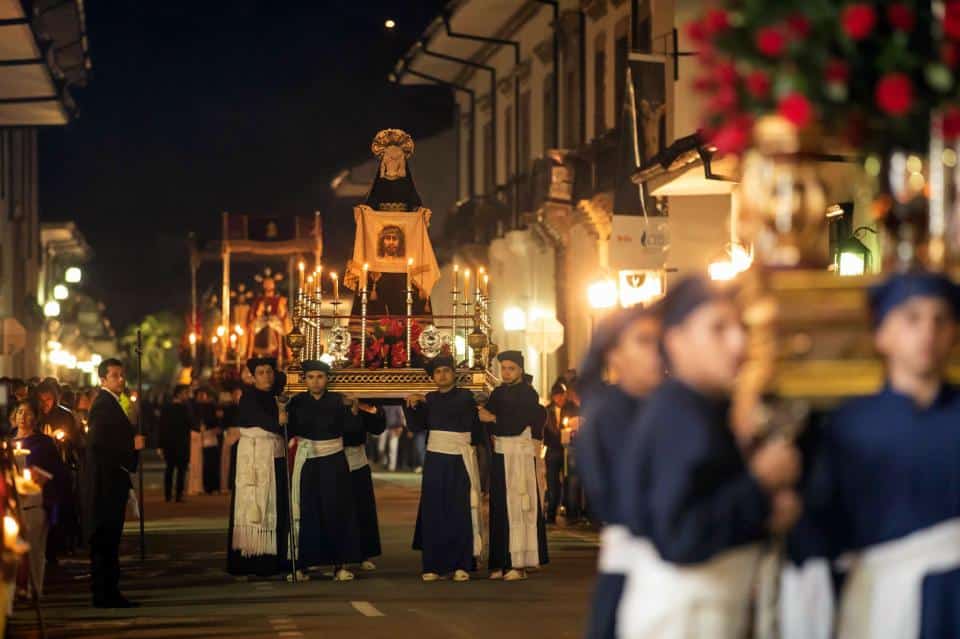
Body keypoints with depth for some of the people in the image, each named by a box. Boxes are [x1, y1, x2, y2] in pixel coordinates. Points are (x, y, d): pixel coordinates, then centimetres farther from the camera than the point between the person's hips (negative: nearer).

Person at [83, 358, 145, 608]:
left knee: (108, 540, 11)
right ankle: (105, 593, -7)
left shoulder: (110, 404, 19)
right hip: (105, 481, -10)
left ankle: (107, 592, 14)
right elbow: (97, 442, -23)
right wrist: (132, 444, -16)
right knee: (104, 539, -8)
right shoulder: (103, 405, -14)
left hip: (112, 482, 10)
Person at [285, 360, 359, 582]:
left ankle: (339, 564, 1)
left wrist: (352, 409, -28)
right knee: (307, 511, -4)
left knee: (336, 511, -4)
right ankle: (303, 563, 0)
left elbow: (352, 427, -11)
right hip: (307, 461, 1)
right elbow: (291, 431, -4)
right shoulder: (297, 402, 4)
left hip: (333, 461, -1)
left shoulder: (337, 401, 0)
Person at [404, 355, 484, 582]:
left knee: (460, 512, -5)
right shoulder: (429, 399, 12)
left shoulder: (465, 397, 2)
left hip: (459, 460, -3)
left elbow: (452, 410, -15)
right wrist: (412, 407, -13)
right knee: (433, 513, -2)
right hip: (435, 460, 3)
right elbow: (416, 426, 3)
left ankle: (462, 565, -1)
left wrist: (424, 402, -11)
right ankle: (434, 566, 2)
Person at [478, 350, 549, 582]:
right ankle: (502, 562, 7)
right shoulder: (498, 393, 15)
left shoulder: (528, 394, -5)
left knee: (517, 506, -8)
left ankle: (519, 563, -9)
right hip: (500, 454, 6)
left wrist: (494, 419, -10)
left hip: (520, 455, -6)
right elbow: (485, 416, 12)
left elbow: (518, 424, -14)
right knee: (499, 507, 4)